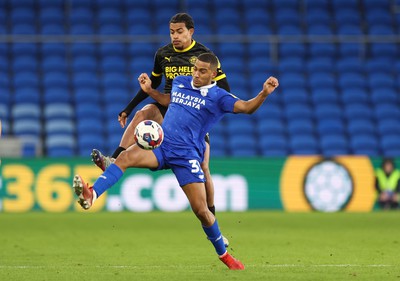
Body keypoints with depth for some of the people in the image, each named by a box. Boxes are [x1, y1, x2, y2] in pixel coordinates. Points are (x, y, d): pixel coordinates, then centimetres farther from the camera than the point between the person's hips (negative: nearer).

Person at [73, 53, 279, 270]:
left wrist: (264, 93, -30)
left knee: (201, 210, -8)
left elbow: (246, 107, -14)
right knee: (125, 156, -27)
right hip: (161, 145, 4)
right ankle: (91, 195, -41)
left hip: (187, 156, -4)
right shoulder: (179, 83, 14)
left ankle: (223, 254, 15)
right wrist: (149, 90, 21)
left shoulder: (217, 97, -1)